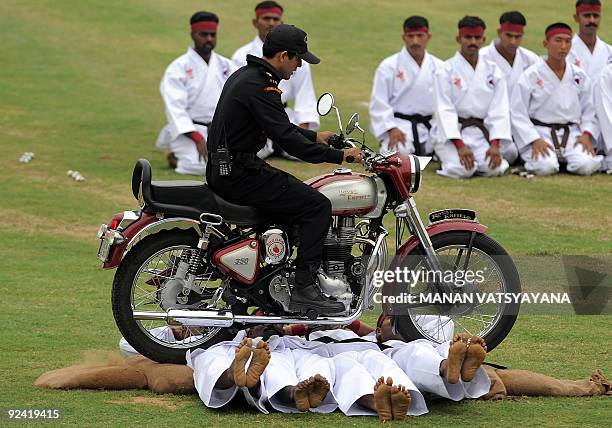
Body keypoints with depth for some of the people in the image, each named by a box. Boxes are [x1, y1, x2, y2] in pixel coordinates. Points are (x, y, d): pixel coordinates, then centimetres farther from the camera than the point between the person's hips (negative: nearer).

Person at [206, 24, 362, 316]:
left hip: (223, 169, 11)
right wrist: (338, 155, -19)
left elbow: (278, 125, 28)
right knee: (318, 206, -11)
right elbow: (286, 139, -24)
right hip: (240, 174, -11)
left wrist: (314, 137, 26)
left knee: (300, 195, 24)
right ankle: (304, 289, -14)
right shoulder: (261, 87, -18)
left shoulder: (245, 75, 15)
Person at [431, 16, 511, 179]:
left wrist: (495, 145, -13)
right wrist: (460, 146, -22)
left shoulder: (493, 71, 7)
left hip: (480, 133, 3)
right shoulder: (446, 71, -4)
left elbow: (499, 110, 1)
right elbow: (445, 111, -11)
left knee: (495, 168, -22)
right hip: (451, 133, -3)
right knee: (462, 170, -28)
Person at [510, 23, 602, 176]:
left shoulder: (579, 76, 8)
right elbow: (518, 114, -5)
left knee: (586, 166, -25)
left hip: (572, 133, 3)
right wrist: (535, 140, -16)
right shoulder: (531, 76, -4)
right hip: (541, 133, -3)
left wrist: (586, 135, -5)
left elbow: (589, 110, 12)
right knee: (545, 167, -30)